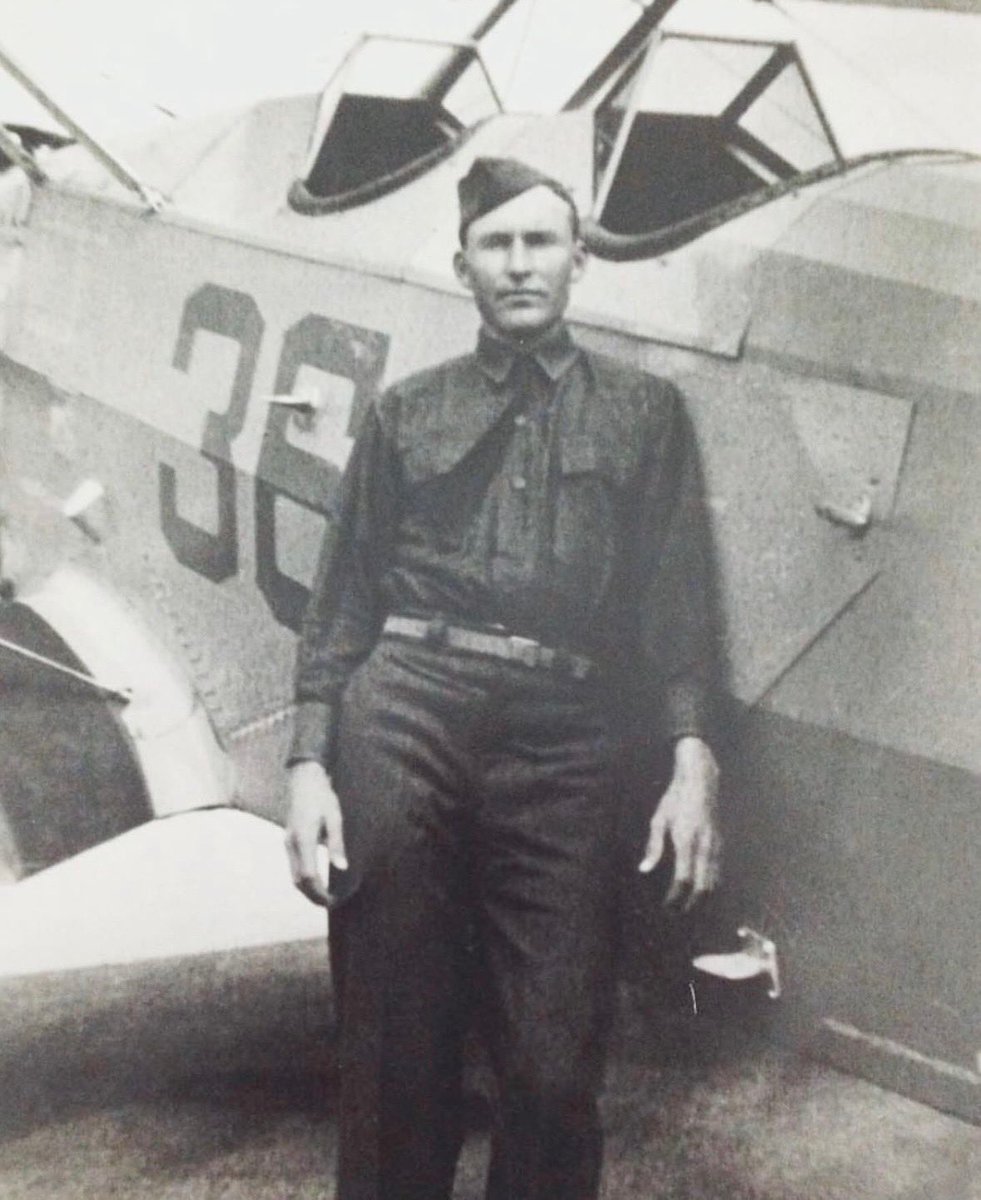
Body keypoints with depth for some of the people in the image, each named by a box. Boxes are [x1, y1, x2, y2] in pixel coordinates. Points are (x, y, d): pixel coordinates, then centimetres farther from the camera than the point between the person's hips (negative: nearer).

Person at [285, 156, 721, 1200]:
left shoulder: (645, 412, 17)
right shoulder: (407, 412, 17)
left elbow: (673, 601, 9)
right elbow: (343, 596, 13)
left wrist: (692, 756, -4)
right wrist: (310, 759, 2)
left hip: (564, 742, 0)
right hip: (401, 716, 1)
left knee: (555, 1072, -3)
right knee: (393, 1047, 3)